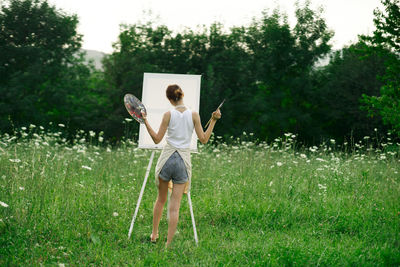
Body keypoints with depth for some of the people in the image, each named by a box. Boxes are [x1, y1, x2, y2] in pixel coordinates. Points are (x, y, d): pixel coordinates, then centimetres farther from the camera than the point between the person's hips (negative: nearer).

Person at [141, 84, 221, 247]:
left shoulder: (168, 115, -5)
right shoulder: (194, 115, -2)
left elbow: (157, 139, -1)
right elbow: (203, 139, 1)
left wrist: (146, 122, 5)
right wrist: (213, 121, 7)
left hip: (167, 158, 0)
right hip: (184, 160, 0)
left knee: (161, 199, 20)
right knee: (175, 206, 1)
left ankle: (154, 234, 29)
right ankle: (168, 244, 0)